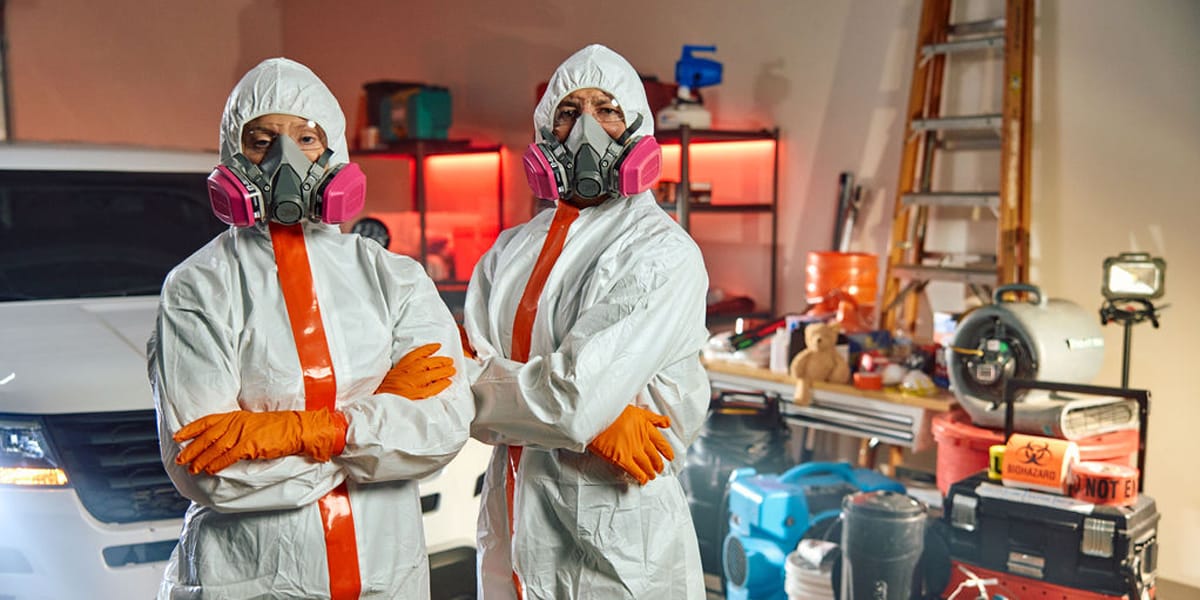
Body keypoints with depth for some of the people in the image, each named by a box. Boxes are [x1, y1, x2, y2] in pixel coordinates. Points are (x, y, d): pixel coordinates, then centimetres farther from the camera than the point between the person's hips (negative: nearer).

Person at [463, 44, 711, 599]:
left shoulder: (665, 255, -12)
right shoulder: (511, 251, 6)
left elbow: (576, 401, -21)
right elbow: (468, 374, -5)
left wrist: (491, 384, -6)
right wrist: (598, 420, -18)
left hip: (615, 536, -5)